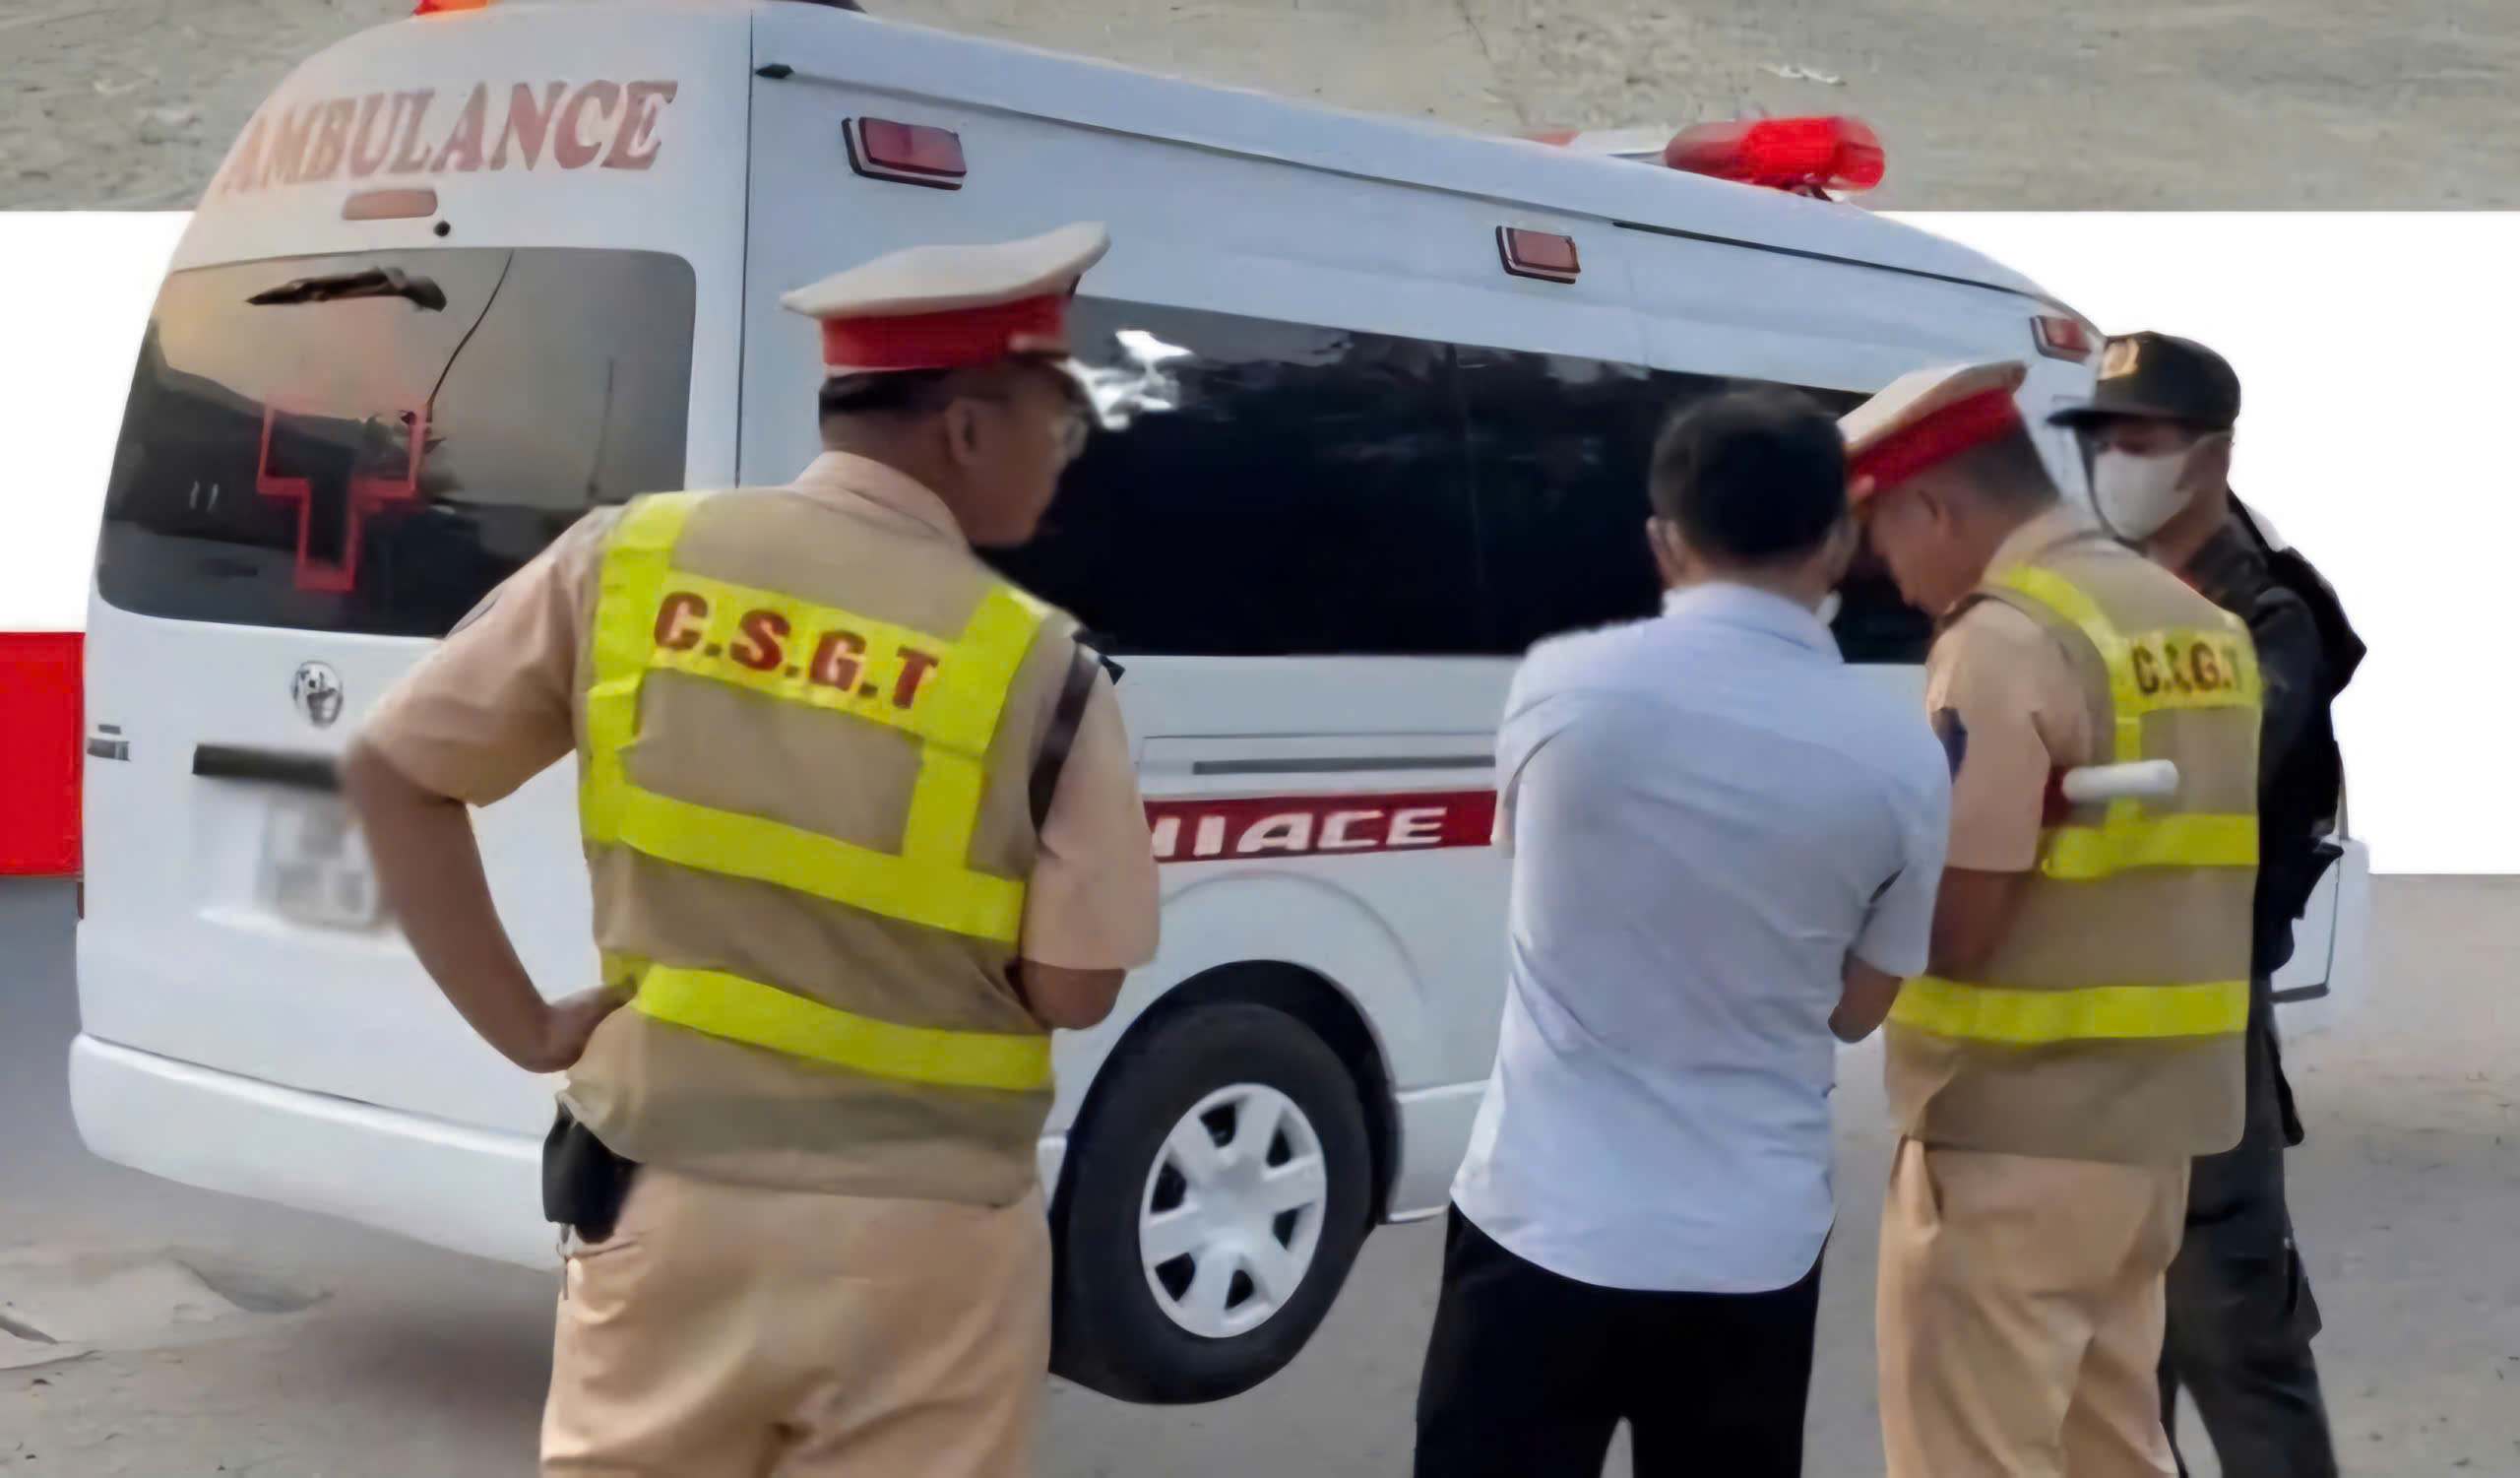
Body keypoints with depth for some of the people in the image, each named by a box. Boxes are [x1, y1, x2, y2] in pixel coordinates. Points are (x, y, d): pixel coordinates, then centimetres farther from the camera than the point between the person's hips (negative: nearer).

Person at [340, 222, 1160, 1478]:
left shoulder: (627, 561, -2)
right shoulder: (1037, 669, -12)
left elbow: (393, 771, 4)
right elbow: (1071, 990, -7)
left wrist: (526, 1028, 5)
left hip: (667, 1195, 3)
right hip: (914, 1236, -3)